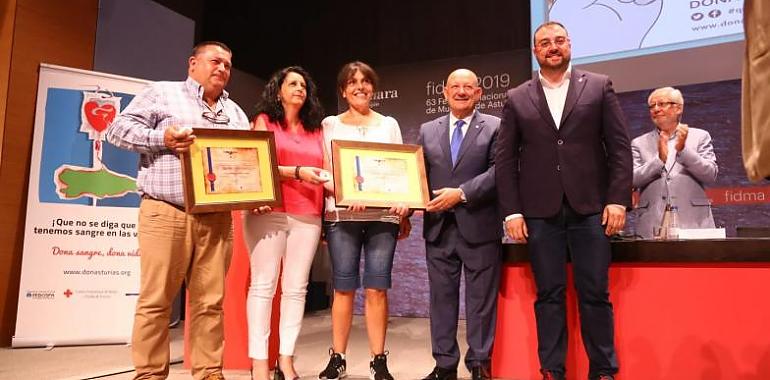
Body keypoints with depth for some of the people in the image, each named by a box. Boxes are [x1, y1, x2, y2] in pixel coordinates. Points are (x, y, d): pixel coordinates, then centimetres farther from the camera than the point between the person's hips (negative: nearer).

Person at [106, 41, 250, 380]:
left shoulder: (235, 112, 22)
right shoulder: (161, 92, 8)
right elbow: (119, 128, 1)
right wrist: (161, 138, -15)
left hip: (216, 218, 4)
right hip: (166, 213, -4)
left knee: (211, 300, 5)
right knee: (155, 299, -1)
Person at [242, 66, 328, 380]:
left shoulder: (315, 129, 19)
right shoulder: (264, 120, 9)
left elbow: (325, 171, 14)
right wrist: (297, 172, -13)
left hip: (308, 216, 4)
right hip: (269, 212, -3)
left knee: (296, 287, 2)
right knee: (263, 284, -4)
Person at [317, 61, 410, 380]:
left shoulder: (389, 125, 15)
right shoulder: (330, 125, 11)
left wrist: (403, 204, -9)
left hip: (383, 216, 1)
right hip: (342, 215, 0)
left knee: (377, 290, 0)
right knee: (343, 289, 1)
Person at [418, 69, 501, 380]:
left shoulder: (495, 127, 4)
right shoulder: (428, 130, 14)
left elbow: (497, 171, -8)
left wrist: (461, 193, -18)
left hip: (479, 226, -3)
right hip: (438, 226, 3)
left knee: (481, 299, 5)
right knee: (441, 298, 9)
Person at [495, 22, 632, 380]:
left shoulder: (599, 86, 9)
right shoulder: (517, 99, 10)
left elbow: (620, 146, 4)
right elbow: (505, 159, 6)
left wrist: (618, 199, -5)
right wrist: (512, 211, -2)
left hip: (590, 207, 0)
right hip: (540, 212, 1)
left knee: (595, 293, 2)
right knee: (549, 294, 5)